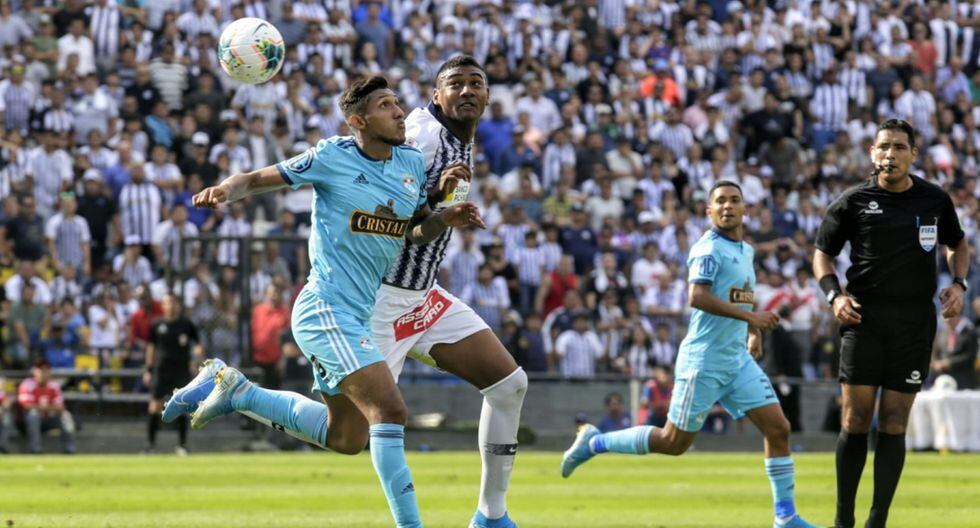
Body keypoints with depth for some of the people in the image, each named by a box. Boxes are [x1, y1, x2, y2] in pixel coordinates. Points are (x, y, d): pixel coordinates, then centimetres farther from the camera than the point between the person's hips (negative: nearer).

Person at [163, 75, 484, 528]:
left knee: (346, 438, 19)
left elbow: (416, 232, 18)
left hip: (355, 316, 9)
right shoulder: (333, 157, -11)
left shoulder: (413, 163, 7)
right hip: (326, 309, -9)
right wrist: (225, 190, -26)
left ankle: (234, 390, 28)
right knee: (390, 411, -21)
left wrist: (446, 217, -4)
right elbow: (257, 179, -5)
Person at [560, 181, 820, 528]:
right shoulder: (709, 248, -13)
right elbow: (697, 297, -27)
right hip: (704, 360, -8)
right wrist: (749, 316, -26)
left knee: (778, 428, -1)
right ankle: (594, 442, 16)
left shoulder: (746, 251, 15)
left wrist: (753, 333, 17)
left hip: (738, 360, 8)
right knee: (674, 442, -2)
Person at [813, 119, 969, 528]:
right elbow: (823, 253, 10)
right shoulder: (853, 202, 0)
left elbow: (957, 244, 22)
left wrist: (958, 284, 4)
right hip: (864, 319, -1)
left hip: (915, 322, 1)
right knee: (855, 423, -5)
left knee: (893, 425, -1)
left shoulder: (935, 200, 6)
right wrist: (834, 295, -7)